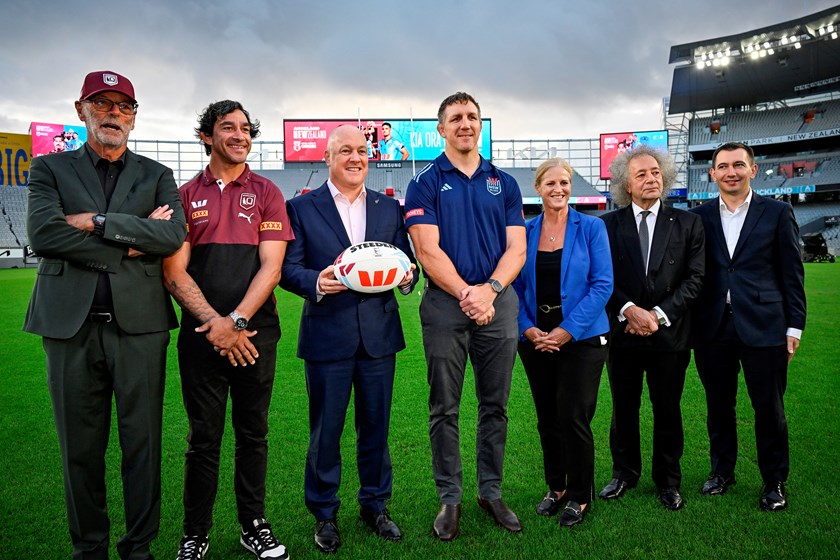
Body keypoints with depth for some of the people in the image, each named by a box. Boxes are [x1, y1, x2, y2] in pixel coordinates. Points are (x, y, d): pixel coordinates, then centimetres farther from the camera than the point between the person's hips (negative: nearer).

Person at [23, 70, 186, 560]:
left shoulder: (156, 175, 12)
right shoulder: (50, 169, 10)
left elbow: (174, 235, -6)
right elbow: (43, 233, -8)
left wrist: (97, 222, -11)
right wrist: (131, 242, -10)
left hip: (140, 323, 0)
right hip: (71, 324, 0)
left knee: (143, 444, 5)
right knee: (81, 449, 10)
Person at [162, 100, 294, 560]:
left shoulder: (266, 193, 6)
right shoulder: (185, 195, 7)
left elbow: (271, 267, -3)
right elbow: (175, 273, 0)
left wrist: (235, 322, -13)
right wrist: (213, 323, -11)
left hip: (255, 334, 0)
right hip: (201, 334, 0)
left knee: (253, 433, 10)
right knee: (203, 438, 8)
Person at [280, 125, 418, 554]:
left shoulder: (389, 208, 11)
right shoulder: (302, 208, 1)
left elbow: (407, 261, 10)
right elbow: (288, 267, -3)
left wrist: (406, 276, -13)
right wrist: (316, 282, -23)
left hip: (379, 334, 3)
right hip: (327, 335, -2)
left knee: (376, 426, 13)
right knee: (325, 430, 8)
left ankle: (375, 505, 32)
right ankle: (324, 514, 26)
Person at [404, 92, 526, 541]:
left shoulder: (504, 183, 11)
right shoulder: (426, 182, 3)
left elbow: (516, 249, 3)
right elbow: (428, 251, -7)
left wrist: (488, 290, -13)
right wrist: (466, 294, -15)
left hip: (498, 303, 3)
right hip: (445, 304, -2)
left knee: (495, 405, 10)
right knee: (445, 408, 5)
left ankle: (491, 492, 25)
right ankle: (449, 498, 18)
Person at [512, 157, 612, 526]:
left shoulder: (591, 227, -4)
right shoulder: (525, 231, 4)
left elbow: (602, 285, -9)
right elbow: (516, 286, 5)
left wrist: (567, 330, -15)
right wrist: (528, 329, -9)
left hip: (581, 339, -3)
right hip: (536, 340, 3)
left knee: (573, 418, -1)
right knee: (547, 419, 12)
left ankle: (580, 496, 20)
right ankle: (556, 486, 32)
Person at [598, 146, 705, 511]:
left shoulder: (687, 224, 4)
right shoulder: (608, 225, 3)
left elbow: (694, 279, -2)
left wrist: (659, 314, -13)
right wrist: (629, 310, -17)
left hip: (670, 334, 0)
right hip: (623, 332, 1)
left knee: (667, 411, 10)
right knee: (623, 410, 12)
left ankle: (668, 481, 27)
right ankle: (624, 474, 29)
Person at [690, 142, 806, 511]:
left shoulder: (777, 213, 2)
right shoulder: (699, 217, 6)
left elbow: (792, 273, 2)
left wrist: (794, 327, -2)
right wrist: (689, 325, 4)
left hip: (763, 326, -2)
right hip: (712, 328, 2)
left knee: (769, 408, 7)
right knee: (719, 405, 13)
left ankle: (774, 481, 25)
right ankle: (722, 471, 30)